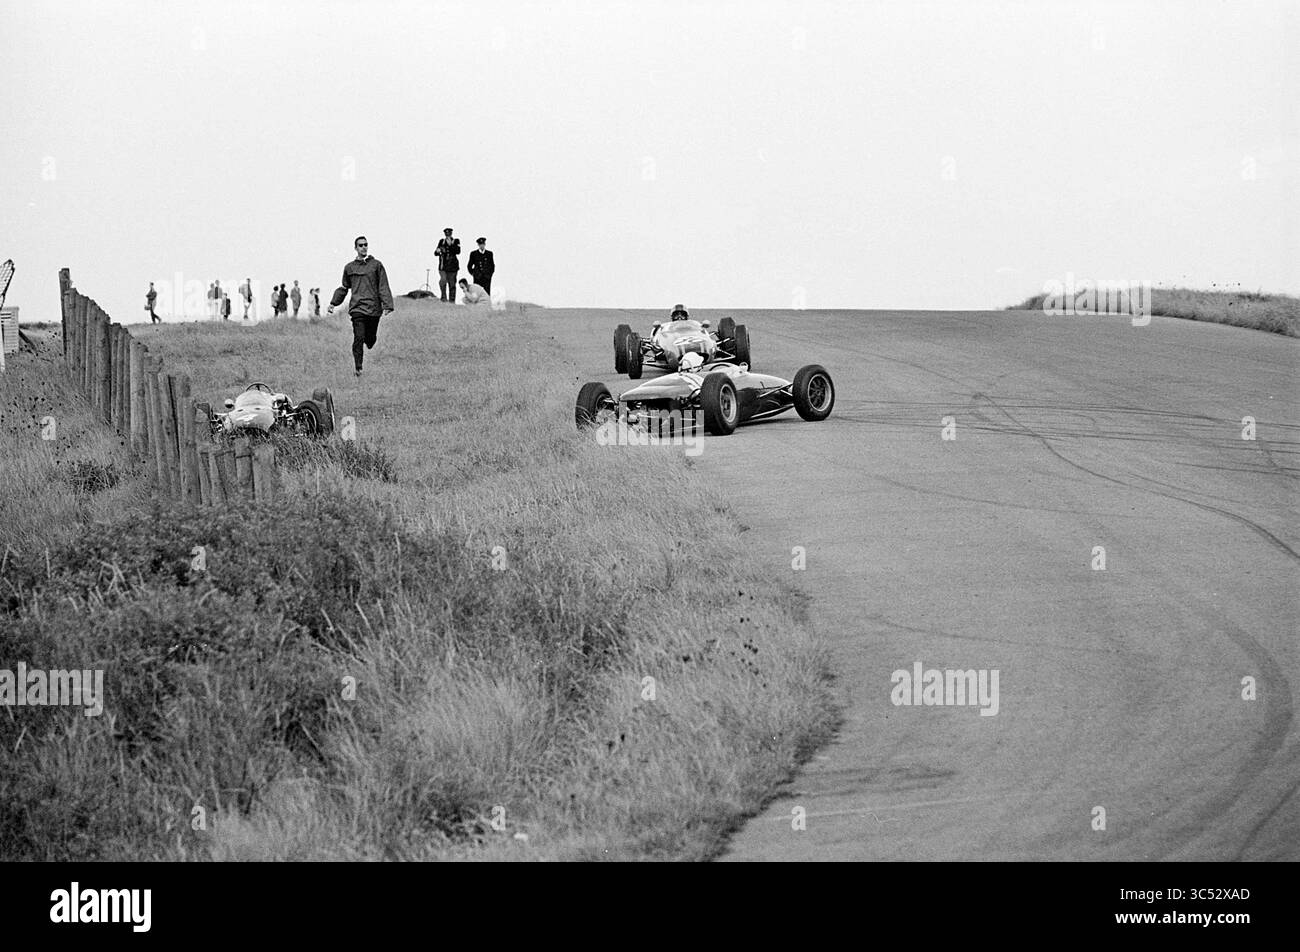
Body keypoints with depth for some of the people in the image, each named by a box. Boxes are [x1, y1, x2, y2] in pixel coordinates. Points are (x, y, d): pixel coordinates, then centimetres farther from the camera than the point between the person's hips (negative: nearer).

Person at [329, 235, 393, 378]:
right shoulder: (349, 267, 11)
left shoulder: (376, 265, 6)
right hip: (357, 308, 0)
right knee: (359, 338, -12)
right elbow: (343, 288, 22)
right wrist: (333, 303, 16)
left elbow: (383, 287, 2)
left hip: (374, 309, 0)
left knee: (371, 339, 4)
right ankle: (358, 368, -15)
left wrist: (386, 306, -7)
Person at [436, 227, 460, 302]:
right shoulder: (442, 241, 11)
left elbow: (458, 251, -9)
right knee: (443, 280, -21)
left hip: (452, 266, -1)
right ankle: (443, 298, -8)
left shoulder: (456, 241, 5)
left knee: (452, 284, 2)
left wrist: (451, 245, -18)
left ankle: (452, 301, 10)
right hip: (443, 266, 1)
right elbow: (436, 253, 13)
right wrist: (438, 251, -10)